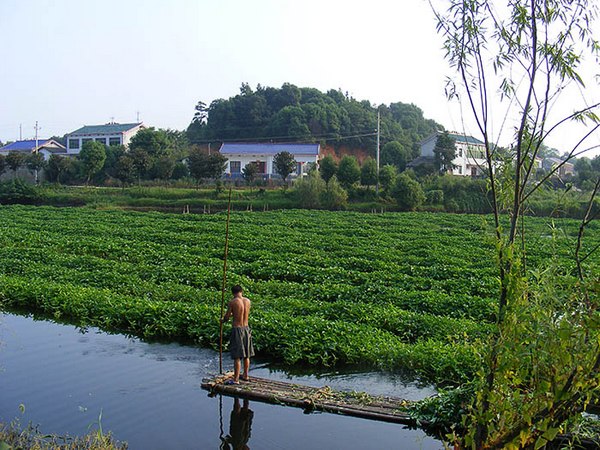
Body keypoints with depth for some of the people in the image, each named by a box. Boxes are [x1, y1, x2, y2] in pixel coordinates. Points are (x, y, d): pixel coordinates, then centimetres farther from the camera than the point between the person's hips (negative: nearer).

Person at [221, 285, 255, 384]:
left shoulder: (232, 302, -12)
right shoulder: (248, 301, 3)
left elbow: (227, 317, -7)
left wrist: (222, 320, 15)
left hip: (237, 329, -6)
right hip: (246, 328, 6)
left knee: (237, 356, -2)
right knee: (246, 355, 17)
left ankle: (236, 379, 2)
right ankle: (245, 375, 30)